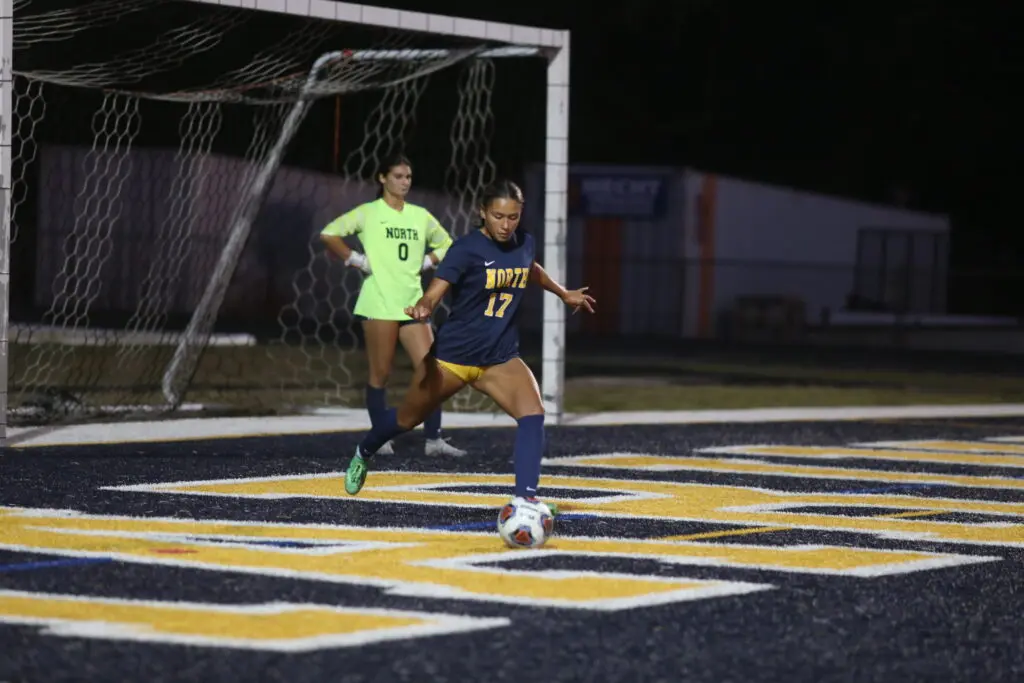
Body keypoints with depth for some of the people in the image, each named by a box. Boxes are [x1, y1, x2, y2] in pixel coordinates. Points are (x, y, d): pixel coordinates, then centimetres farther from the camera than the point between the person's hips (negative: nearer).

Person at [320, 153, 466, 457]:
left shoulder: (421, 216, 13)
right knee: (380, 374, 0)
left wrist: (427, 262, 10)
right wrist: (355, 259, -8)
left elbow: (446, 246, 26)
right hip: (379, 304, -4)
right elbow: (329, 233, -5)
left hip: (413, 304, 4)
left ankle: (434, 439, -2)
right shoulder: (368, 213, 0)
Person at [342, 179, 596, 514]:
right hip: (452, 354, -4)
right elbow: (434, 292, -25)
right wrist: (422, 308, -46)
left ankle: (525, 498, -25)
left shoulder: (525, 244, 1)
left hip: (501, 358, 4)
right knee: (407, 419, 16)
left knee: (533, 415, -23)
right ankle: (363, 454, 47)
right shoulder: (467, 248, -17)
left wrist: (564, 293, 37)